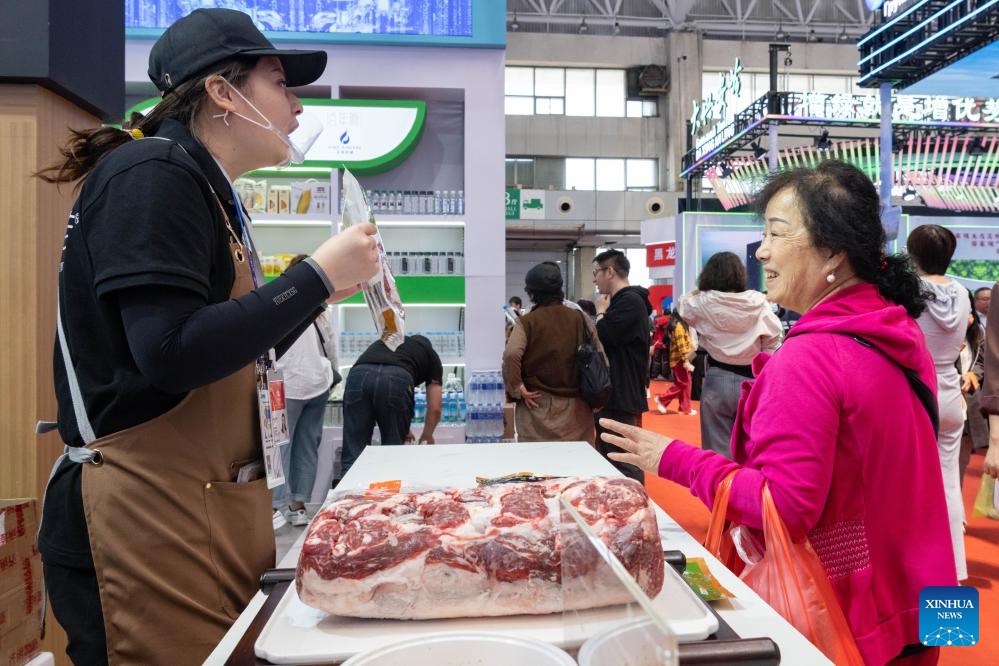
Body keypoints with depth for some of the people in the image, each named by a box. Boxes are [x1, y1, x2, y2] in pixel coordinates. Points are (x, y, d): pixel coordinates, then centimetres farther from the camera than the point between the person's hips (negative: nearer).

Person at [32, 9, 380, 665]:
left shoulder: (210, 192, 16)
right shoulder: (153, 174, -12)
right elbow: (172, 355, -24)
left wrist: (320, 293, 12)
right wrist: (315, 275, -18)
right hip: (148, 521, -9)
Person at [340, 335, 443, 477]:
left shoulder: (383, 341, 43)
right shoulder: (431, 354, 34)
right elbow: (435, 408, 28)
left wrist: (401, 429, 55)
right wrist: (427, 436, 47)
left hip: (358, 375, 3)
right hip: (396, 379, -3)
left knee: (352, 456, 7)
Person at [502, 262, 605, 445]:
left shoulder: (527, 322, -7)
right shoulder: (580, 318, 3)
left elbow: (511, 355, -22)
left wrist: (516, 389, -10)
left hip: (538, 407, -3)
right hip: (576, 407, 3)